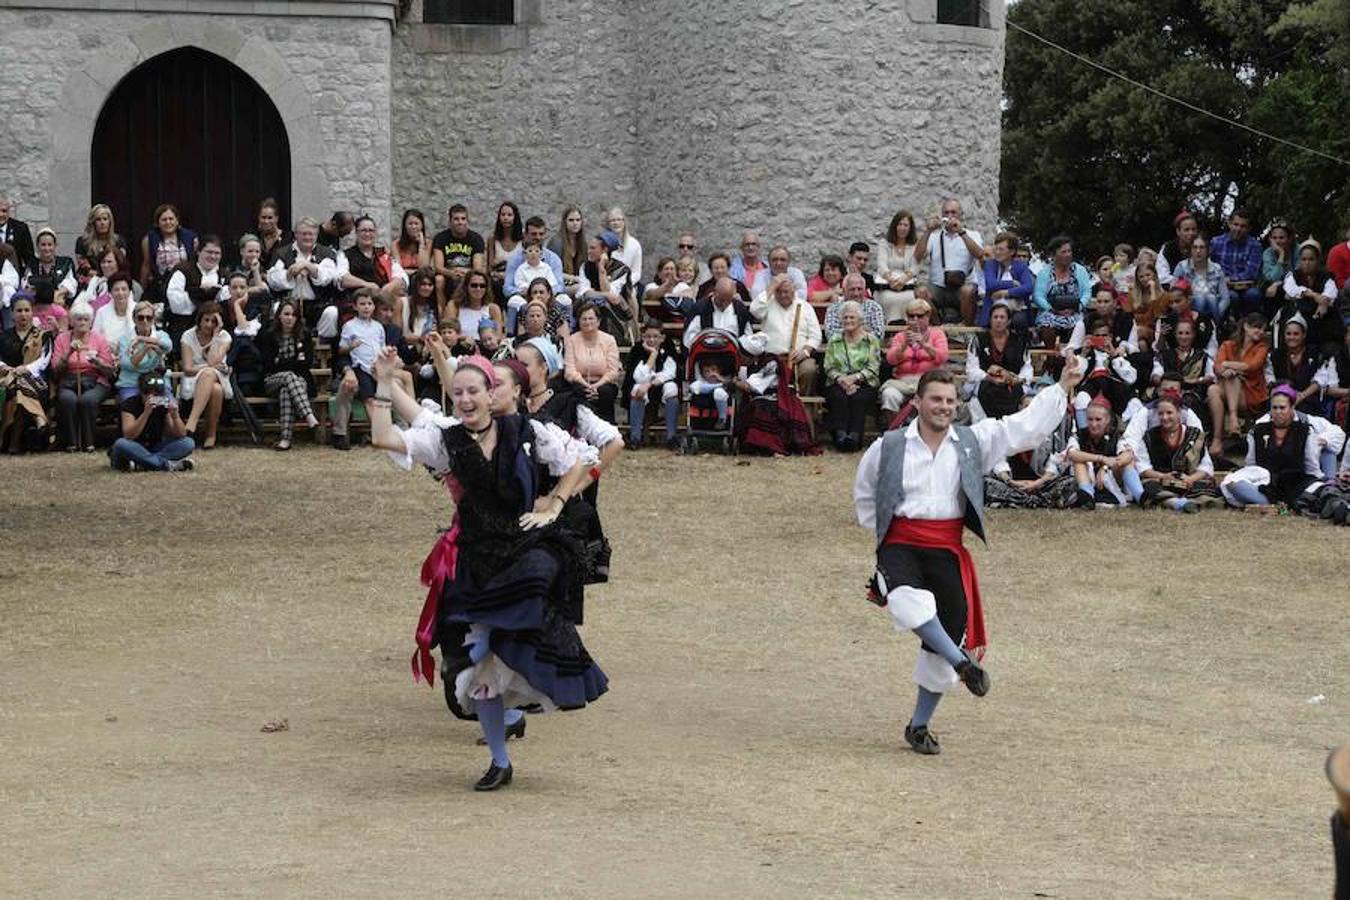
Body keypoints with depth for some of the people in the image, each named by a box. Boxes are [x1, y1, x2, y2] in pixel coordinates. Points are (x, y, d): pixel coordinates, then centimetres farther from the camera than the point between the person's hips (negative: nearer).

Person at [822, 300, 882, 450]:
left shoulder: (871, 340, 12)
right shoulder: (834, 341, 19)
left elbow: (873, 369, 1)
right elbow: (829, 368, 9)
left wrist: (854, 377, -15)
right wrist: (840, 379, -12)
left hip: (864, 384, -1)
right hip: (838, 383, 1)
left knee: (859, 397, -34)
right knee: (839, 397, -32)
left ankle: (855, 436, -47)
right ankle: (840, 435, -46)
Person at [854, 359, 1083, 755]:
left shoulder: (973, 441, 5)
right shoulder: (888, 447, 2)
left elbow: (1026, 425, 2)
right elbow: (864, 495, 17)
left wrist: (1062, 387, -6)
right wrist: (884, 532, 10)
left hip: (947, 550, 2)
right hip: (900, 545, -2)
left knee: (948, 631, 4)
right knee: (910, 602, -36)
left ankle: (919, 726, 18)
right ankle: (963, 663, -23)